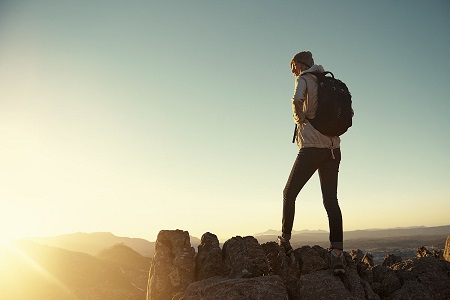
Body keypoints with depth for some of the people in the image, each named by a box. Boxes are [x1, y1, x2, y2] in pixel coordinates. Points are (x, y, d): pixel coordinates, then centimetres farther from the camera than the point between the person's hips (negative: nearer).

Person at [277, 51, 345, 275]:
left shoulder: (304, 79, 1)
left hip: (312, 147, -6)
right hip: (333, 149, 6)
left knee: (289, 193, 7)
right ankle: (337, 252, -5)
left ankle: (285, 242, 10)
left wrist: (299, 118, -6)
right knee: (331, 200, 1)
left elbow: (297, 99, -22)